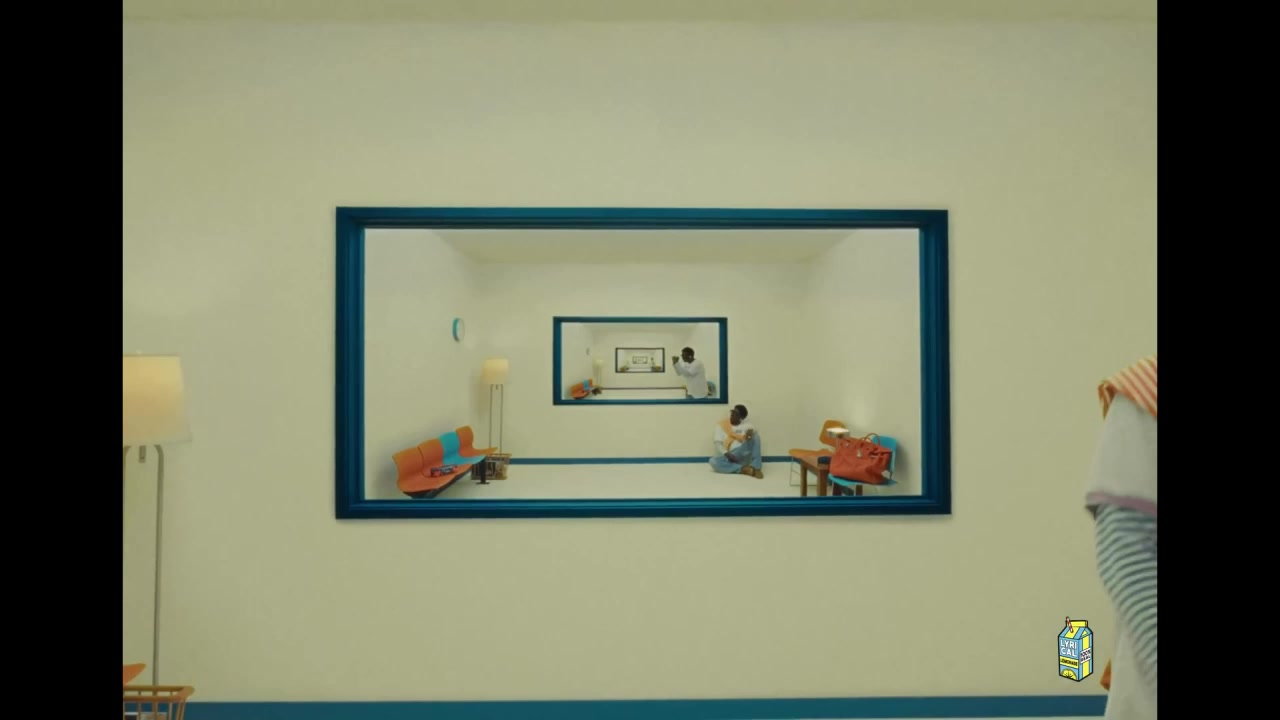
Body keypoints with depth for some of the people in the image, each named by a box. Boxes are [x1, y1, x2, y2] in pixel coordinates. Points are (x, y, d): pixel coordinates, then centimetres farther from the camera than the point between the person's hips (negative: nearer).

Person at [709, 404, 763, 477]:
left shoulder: (746, 425, 11)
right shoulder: (721, 425, 8)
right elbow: (717, 443, 1)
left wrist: (750, 433, -31)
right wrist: (726, 454, -16)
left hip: (744, 454, 0)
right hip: (730, 456, 0)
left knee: (755, 436, -23)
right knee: (713, 461, -30)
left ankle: (755, 467, -30)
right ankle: (743, 469, -29)